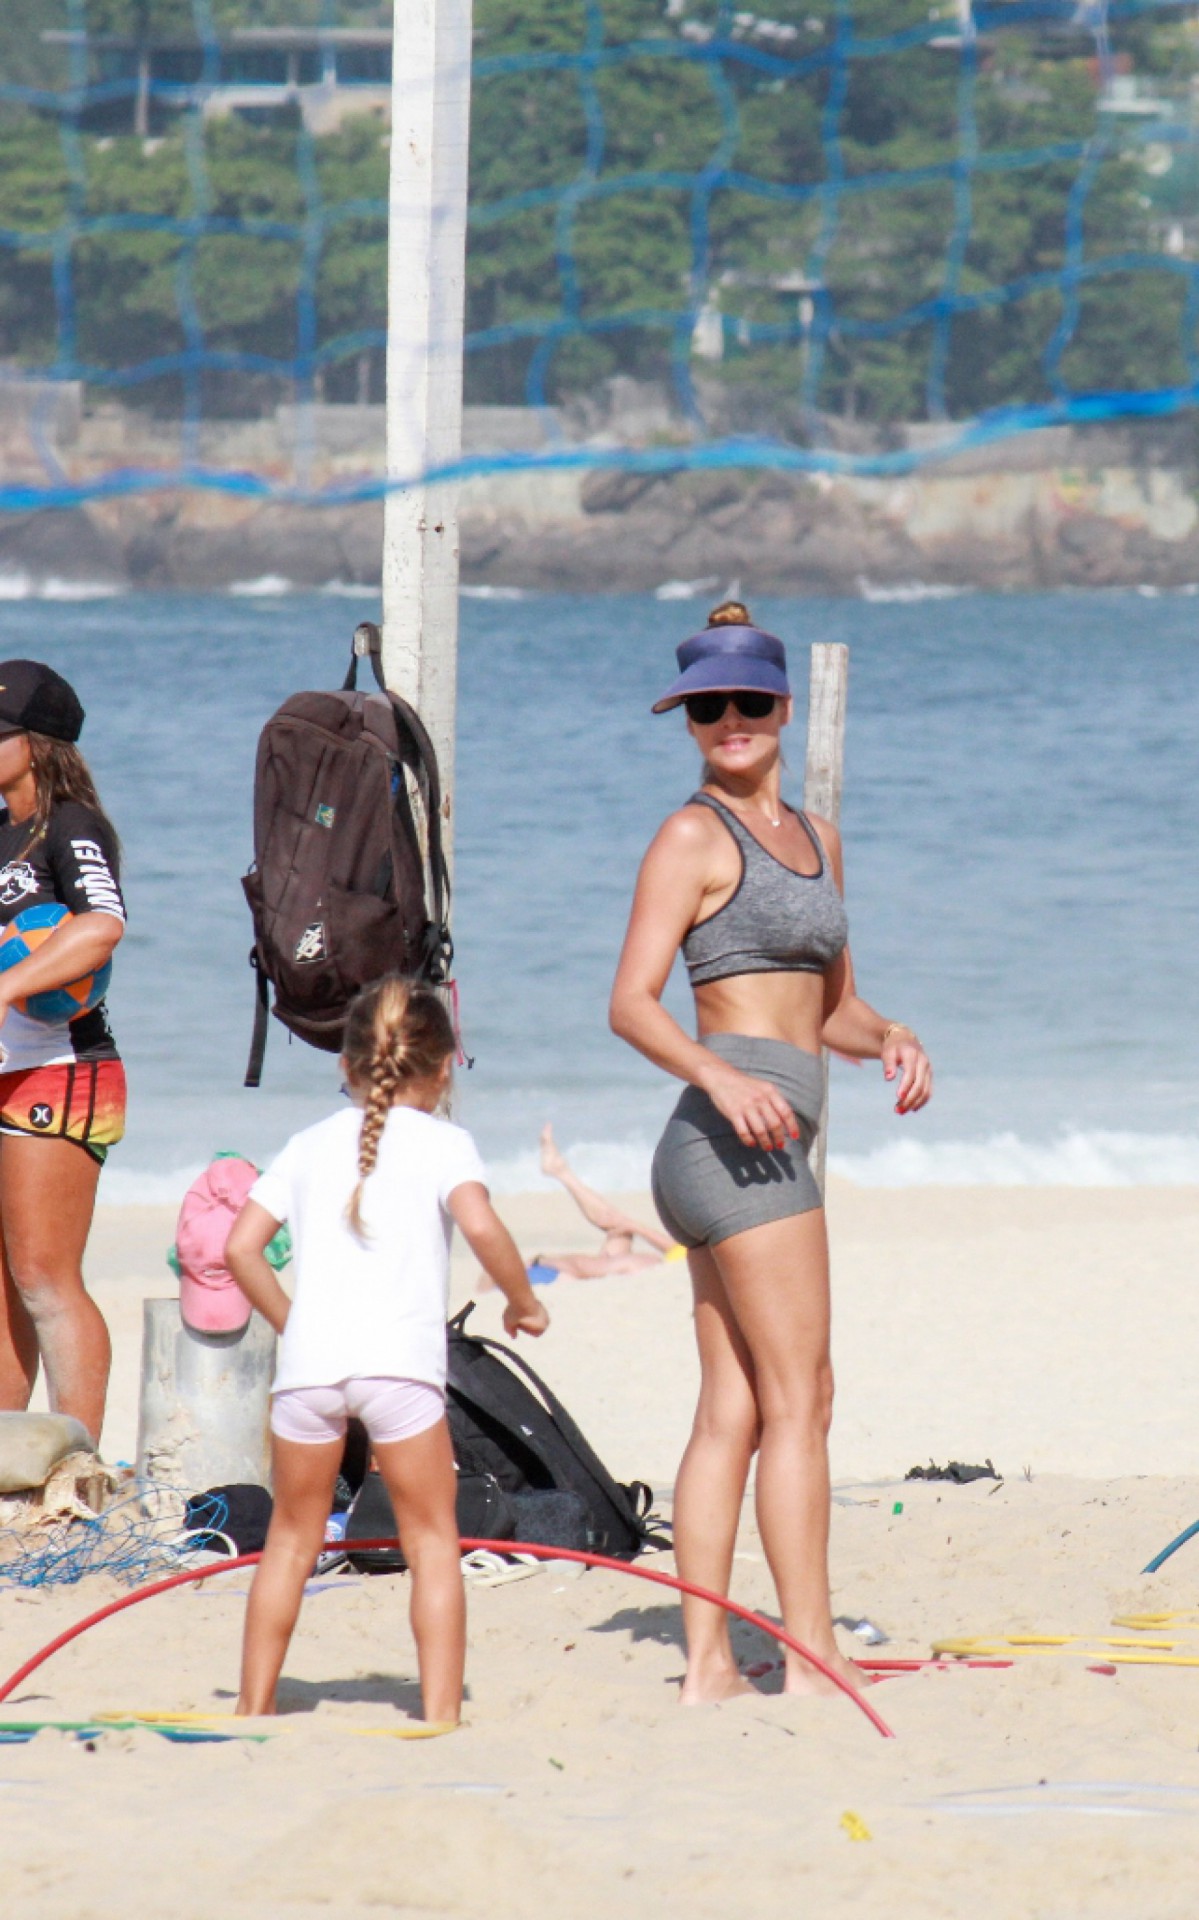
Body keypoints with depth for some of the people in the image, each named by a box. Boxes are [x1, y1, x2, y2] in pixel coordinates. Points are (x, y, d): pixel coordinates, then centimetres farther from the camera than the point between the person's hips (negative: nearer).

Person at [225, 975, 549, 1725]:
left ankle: (255, 1702, 18)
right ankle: (441, 1709, -4)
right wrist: (523, 1301, 3)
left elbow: (241, 1247, 12)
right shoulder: (443, 1142, 7)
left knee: (292, 1537, 15)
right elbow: (481, 1224, -11)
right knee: (432, 1537, 3)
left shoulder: (311, 1144, 19)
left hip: (309, 1356, 3)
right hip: (399, 1356, -3)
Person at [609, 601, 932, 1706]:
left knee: (734, 1411, 6)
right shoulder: (695, 838, -5)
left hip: (765, 1148, 8)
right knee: (799, 1399, -10)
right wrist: (717, 1074, -28)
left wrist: (890, 1039, 5)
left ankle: (708, 1667, 5)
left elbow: (833, 1005, 26)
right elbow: (632, 1003, -12)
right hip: (736, 1143, -8)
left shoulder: (815, 841, 19)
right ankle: (813, 1657, -10)